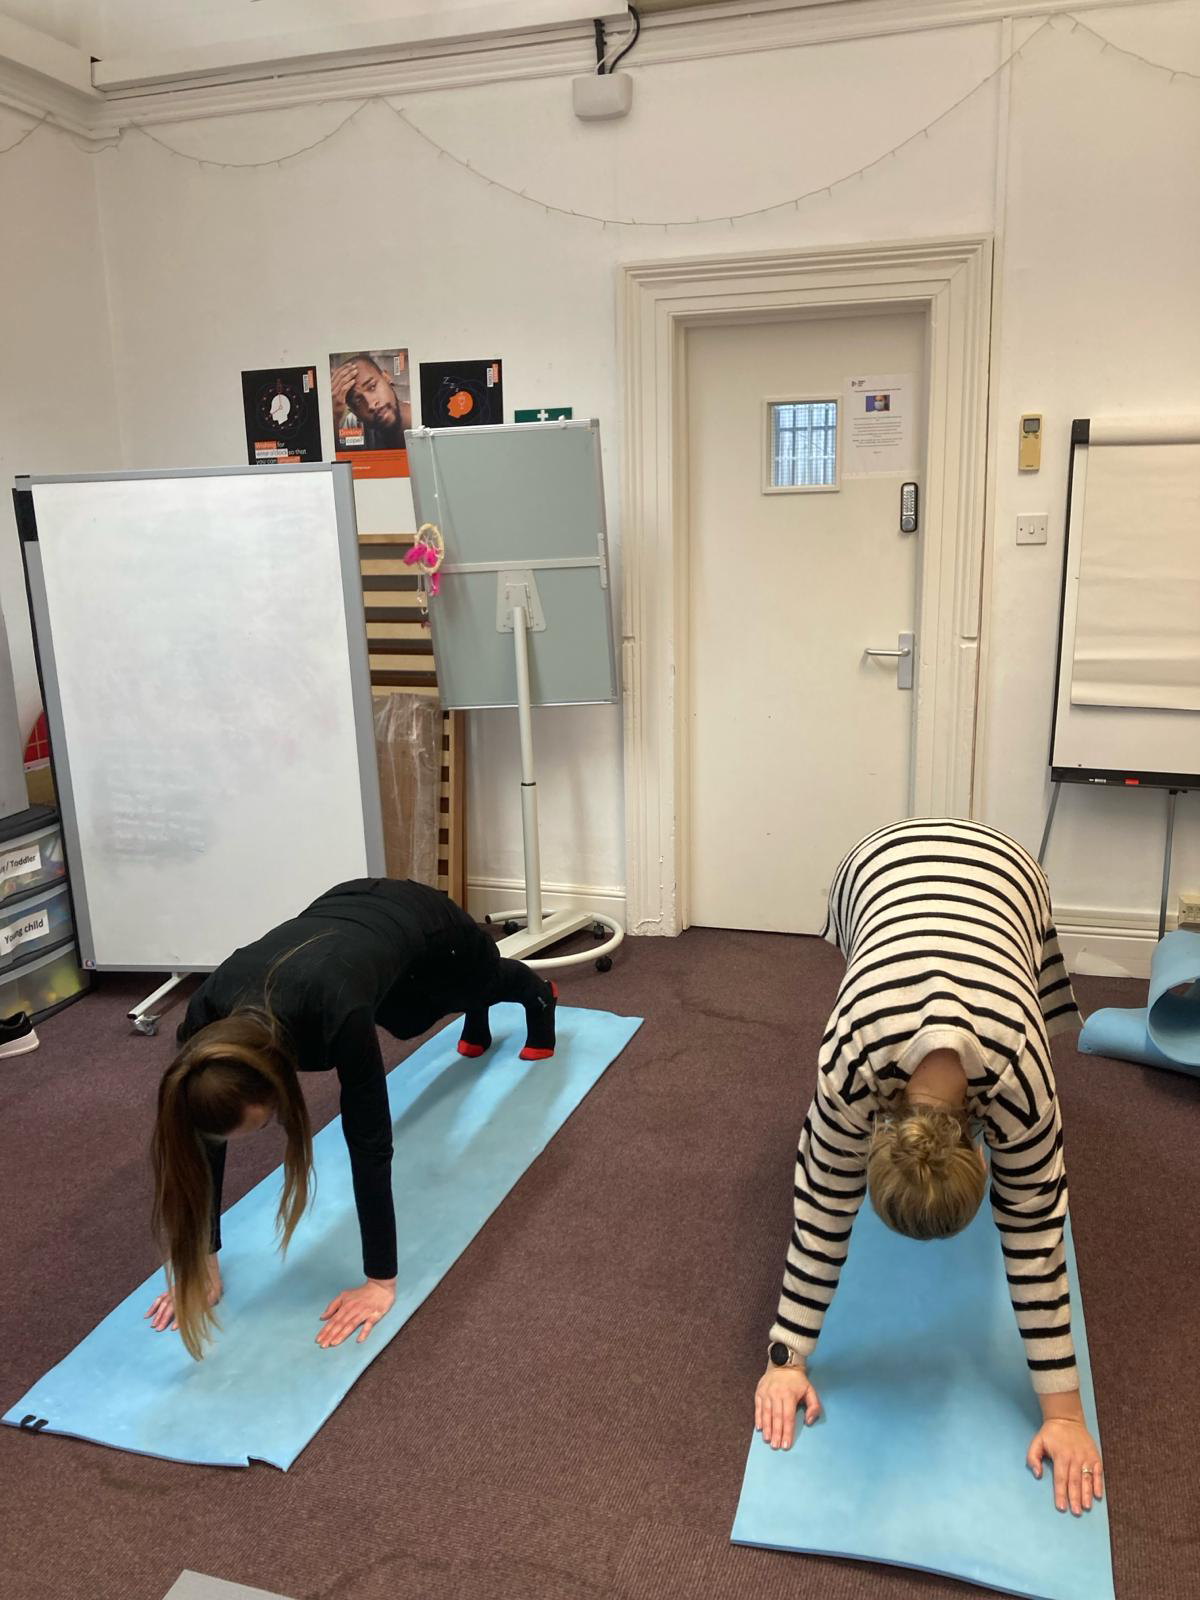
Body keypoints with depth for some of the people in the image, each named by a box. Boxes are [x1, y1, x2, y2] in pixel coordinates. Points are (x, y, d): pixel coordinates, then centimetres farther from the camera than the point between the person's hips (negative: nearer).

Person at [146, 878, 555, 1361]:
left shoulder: (335, 1012, -48)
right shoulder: (207, 1018, -35)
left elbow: (369, 1142, -40)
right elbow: (205, 1139, -22)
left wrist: (381, 1281, -33)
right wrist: (202, 1259, -16)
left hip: (422, 925, -4)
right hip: (346, 909, 4)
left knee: (482, 981, 32)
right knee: (412, 1023, 36)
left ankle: (538, 997, 66)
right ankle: (478, 1024, 70)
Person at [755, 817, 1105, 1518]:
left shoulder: (1018, 1077, -37)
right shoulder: (853, 1065, -38)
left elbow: (1036, 1238, -26)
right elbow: (822, 1213, -25)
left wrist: (1066, 1411, -18)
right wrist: (787, 1360, -17)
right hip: (884, 862, 0)